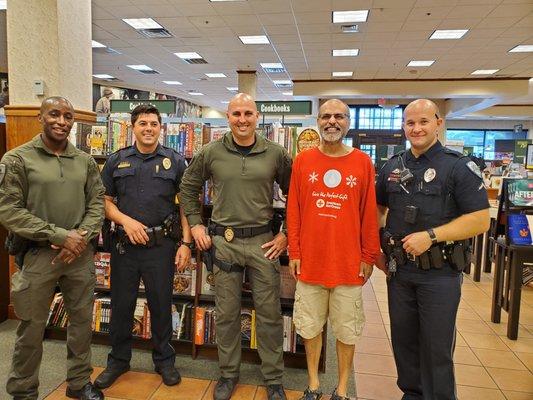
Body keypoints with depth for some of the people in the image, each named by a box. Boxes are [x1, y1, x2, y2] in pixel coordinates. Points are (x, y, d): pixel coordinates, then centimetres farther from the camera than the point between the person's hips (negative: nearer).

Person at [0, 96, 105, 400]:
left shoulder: (85, 161, 6)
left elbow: (97, 203, 5)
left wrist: (82, 236, -11)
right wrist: (60, 236, -15)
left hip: (81, 253, 4)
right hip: (38, 254, -3)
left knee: (83, 321, 13)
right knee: (32, 328, 10)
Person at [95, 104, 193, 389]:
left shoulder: (175, 161, 2)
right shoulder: (116, 161, 7)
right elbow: (105, 201, 7)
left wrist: (186, 243, -7)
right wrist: (126, 221, -11)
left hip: (161, 244, -1)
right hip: (124, 244, 2)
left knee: (161, 304, 9)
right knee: (121, 304, 12)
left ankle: (164, 360, 29)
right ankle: (118, 359, 33)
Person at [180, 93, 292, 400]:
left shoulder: (275, 154, -2)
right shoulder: (211, 153, 1)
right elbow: (189, 187, 13)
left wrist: (286, 233, 1)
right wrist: (196, 224, 7)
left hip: (263, 242, 0)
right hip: (223, 242, 1)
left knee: (270, 314, 9)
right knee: (227, 314, 13)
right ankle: (229, 374, 34)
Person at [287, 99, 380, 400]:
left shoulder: (363, 162, -1)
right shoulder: (303, 161, 1)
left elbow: (369, 214, 0)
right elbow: (293, 211, 2)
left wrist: (369, 257, -1)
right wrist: (294, 252, 0)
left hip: (349, 263, -1)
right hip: (310, 260, 1)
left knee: (347, 330, 12)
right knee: (310, 326, 15)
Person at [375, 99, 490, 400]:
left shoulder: (460, 167, -8)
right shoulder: (392, 167, 6)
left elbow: (481, 220, -13)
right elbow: (378, 209, 16)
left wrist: (430, 236, -22)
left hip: (440, 272, -4)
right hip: (399, 269, 5)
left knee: (437, 347, 9)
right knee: (403, 340, 18)